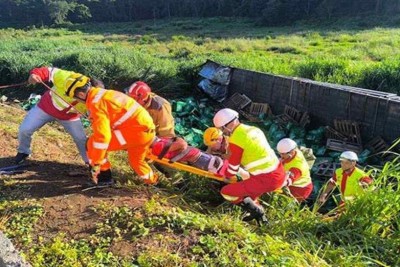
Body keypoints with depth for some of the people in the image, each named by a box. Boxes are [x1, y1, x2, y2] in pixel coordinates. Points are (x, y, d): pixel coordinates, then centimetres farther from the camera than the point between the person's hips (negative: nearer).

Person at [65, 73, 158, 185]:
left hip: (135, 132, -9)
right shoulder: (104, 93, 15)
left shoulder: (96, 103, -14)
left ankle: (104, 175, 11)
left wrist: (96, 165, -15)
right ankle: (151, 179, 54)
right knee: (136, 159, 33)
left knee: (93, 143, -1)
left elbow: (102, 136, -20)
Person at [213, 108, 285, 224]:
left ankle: (256, 211, 6)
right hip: (280, 174, 9)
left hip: (266, 180, -9)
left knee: (226, 192, 1)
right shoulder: (254, 129, 9)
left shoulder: (235, 140, -14)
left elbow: (232, 169, -3)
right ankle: (259, 214, 27)